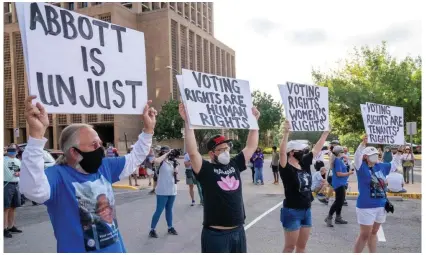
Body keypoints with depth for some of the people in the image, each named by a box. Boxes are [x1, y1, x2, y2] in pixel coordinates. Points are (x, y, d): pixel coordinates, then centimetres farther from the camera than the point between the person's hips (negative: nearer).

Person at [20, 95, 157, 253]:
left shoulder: (104, 167, 1)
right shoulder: (57, 176, -20)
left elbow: (134, 159, 12)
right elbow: (33, 190, -42)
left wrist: (148, 129, 3)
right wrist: (36, 134, -51)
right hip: (79, 249, -7)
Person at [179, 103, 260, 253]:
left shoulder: (235, 165, 7)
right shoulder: (206, 169, -9)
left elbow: (251, 146, 11)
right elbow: (192, 152, -25)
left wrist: (254, 121, 9)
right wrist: (188, 122, -31)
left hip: (238, 231, 6)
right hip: (216, 234, -6)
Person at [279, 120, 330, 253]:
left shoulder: (304, 163, 4)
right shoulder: (286, 168, -15)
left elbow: (317, 149, 13)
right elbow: (282, 152, -33)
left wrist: (326, 132, 15)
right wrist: (286, 134, -44)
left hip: (306, 210, 7)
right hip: (292, 212, -7)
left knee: (301, 246, 17)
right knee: (289, 247, 3)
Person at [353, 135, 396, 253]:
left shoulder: (381, 167, 5)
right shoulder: (362, 167, -13)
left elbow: (395, 164, 18)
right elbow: (357, 155, -31)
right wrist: (363, 143, -47)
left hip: (381, 205, 6)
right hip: (366, 206, -6)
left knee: (374, 233, 20)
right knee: (364, 235, 1)